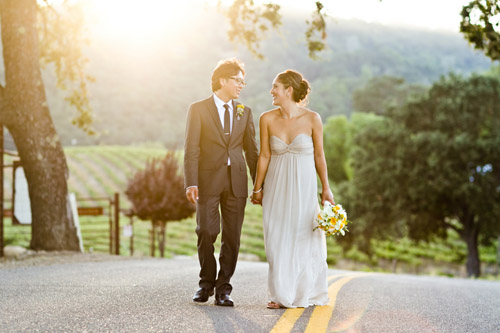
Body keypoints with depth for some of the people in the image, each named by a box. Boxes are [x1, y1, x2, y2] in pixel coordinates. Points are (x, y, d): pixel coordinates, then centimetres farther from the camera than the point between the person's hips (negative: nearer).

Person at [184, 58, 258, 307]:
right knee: (206, 233, -3)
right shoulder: (198, 109, 2)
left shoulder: (244, 112, 13)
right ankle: (206, 283, 17)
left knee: (232, 237, 2)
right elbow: (191, 149, -4)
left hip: (236, 181, 3)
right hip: (208, 180, -3)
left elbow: (251, 151, 13)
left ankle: (223, 288, 10)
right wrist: (191, 183, -14)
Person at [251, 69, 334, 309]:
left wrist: (326, 189, 2)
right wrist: (257, 188, 6)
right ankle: (282, 295, 12)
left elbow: (319, 156, 0)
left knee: (304, 237, 4)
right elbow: (264, 156, 3)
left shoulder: (312, 119, -7)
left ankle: (305, 294, 18)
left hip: (303, 184, -2)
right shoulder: (267, 119, -2)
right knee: (278, 239, 3)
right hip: (276, 186, 2)